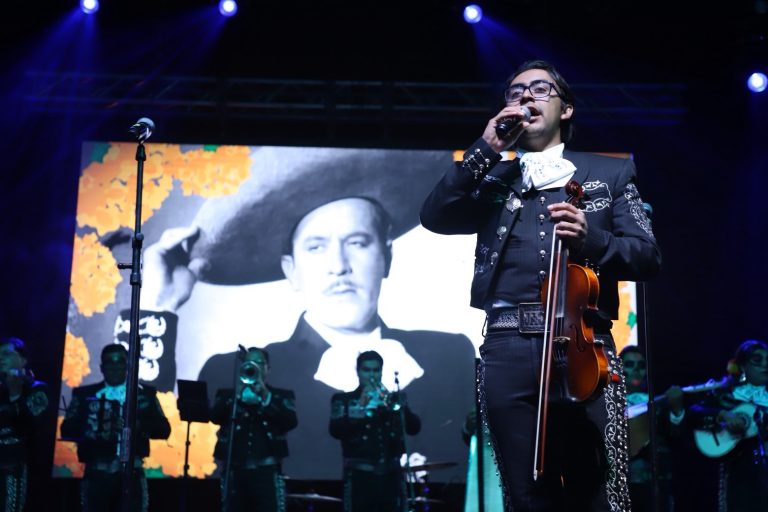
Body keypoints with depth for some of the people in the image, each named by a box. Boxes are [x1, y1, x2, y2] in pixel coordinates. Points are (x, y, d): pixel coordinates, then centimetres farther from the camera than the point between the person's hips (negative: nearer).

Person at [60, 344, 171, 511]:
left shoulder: (145, 394, 13)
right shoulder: (84, 394, 14)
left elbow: (164, 429, 6)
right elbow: (67, 429, 5)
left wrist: (139, 425, -14)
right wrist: (92, 432, -14)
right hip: (96, 472, 0)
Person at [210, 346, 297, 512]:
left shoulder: (281, 396, 12)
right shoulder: (227, 394, 15)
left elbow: (290, 422, -6)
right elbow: (215, 417, -4)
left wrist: (265, 395, -12)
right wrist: (237, 393, -13)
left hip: (267, 470, -2)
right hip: (235, 470, 2)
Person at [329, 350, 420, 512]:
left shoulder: (394, 398, 14)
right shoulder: (344, 400, 8)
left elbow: (414, 428, 0)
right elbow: (336, 430, -9)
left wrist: (394, 404, -15)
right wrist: (361, 406, -15)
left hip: (391, 476, 3)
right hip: (360, 476, -2)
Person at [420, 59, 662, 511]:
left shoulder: (611, 173, 16)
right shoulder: (494, 179, 20)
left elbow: (648, 256, 7)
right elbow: (435, 217, 4)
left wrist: (591, 240, -13)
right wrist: (486, 149, 1)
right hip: (509, 352, 2)